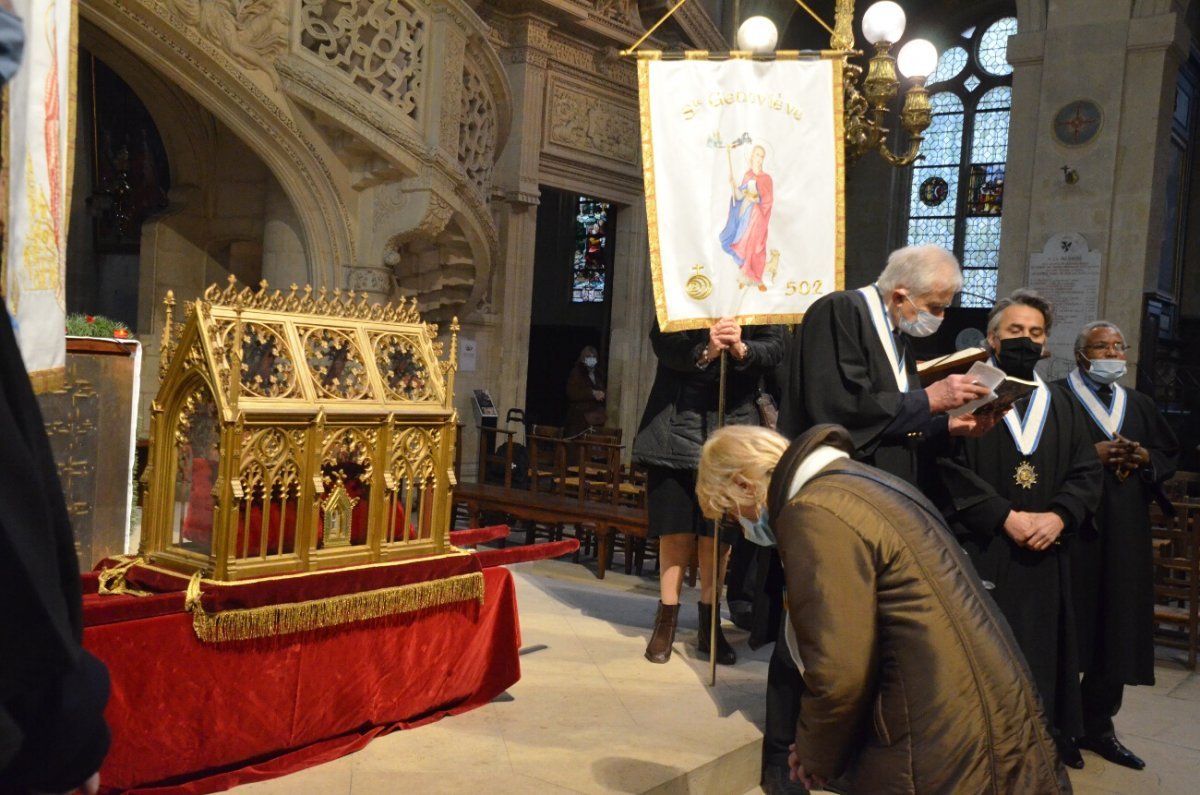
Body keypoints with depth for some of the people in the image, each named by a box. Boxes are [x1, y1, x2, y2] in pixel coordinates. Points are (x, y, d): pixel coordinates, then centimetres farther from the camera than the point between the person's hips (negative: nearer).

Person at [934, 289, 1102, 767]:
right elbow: (949, 469, -11)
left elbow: (1087, 473, 8)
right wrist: (1007, 517, -16)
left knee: (1040, 655, 11)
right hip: (980, 551, -4)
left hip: (1044, 555, 4)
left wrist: (1058, 517, -11)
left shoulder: (1061, 406, 14)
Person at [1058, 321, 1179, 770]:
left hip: (1125, 532, 6)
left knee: (1118, 627, 6)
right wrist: (1093, 453, -16)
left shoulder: (1139, 404, 18)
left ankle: (1097, 724, 16)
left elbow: (1170, 455, 18)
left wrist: (1144, 458, -3)